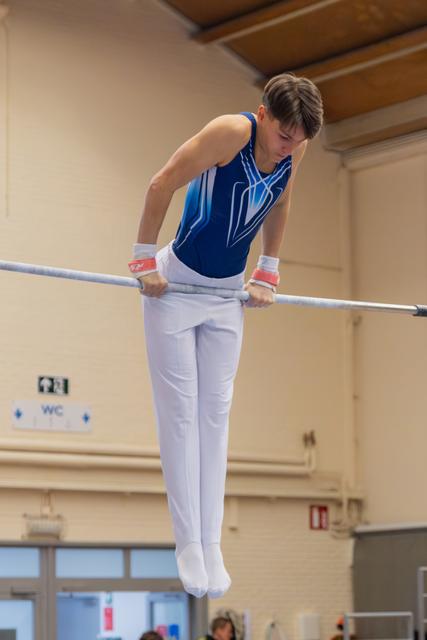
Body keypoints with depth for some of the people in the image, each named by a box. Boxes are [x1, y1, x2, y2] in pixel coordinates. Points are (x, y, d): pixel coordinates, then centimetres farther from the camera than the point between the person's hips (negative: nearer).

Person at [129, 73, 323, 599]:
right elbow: (162, 186, -20)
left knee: (216, 414, 4)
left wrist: (267, 273, 14)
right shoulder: (232, 132, -25)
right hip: (176, 286, -5)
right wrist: (145, 259, -15)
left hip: (228, 294, 5)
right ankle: (188, 545, 0)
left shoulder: (296, 147, -7)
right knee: (179, 414, -3)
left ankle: (211, 544, 5)